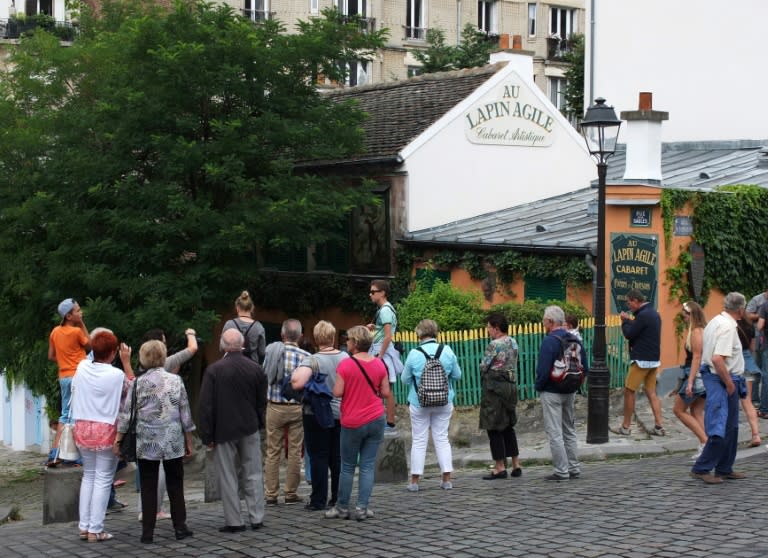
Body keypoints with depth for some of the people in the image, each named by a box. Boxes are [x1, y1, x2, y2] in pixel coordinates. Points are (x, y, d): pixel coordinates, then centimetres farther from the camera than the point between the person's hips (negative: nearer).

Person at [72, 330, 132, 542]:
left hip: (82, 428, 5)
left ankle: (84, 527, 16)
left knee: (88, 475, 17)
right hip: (107, 430, -5)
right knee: (103, 479, 2)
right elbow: (132, 389, 3)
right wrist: (126, 363, 4)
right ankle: (95, 530, 1)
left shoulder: (82, 368, -4)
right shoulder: (117, 375, -15)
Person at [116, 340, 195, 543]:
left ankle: (148, 532, 6)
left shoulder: (138, 383, -5)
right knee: (175, 485, 11)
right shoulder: (176, 380, -3)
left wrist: (118, 439, 2)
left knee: (148, 487, 6)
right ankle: (180, 527, 13)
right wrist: (189, 441, 9)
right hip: (173, 442, 0)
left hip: (146, 443, 0)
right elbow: (185, 414, 1)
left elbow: (126, 413, -5)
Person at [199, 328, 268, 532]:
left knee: (228, 477, 4)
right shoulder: (256, 369, -1)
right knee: (253, 475, 10)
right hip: (250, 429, 3)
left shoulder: (214, 370, -12)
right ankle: (257, 518, 11)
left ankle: (234, 521, 6)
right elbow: (262, 402, 8)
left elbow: (206, 406, -11)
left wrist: (207, 435, -5)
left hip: (224, 430, -3)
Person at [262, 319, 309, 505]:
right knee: (295, 452, 8)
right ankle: (291, 493, 11)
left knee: (272, 452, 8)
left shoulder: (270, 350, -4)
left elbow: (264, 376, 5)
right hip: (297, 408, -1)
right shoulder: (306, 357, -8)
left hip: (274, 407, 1)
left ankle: (271, 494, 9)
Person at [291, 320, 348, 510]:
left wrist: (295, 373, -7)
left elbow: (297, 383, -28)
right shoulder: (345, 358, -1)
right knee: (338, 457, 12)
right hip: (341, 413, 4)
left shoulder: (312, 361, -16)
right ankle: (338, 498, 16)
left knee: (318, 457, 1)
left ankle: (318, 500, 3)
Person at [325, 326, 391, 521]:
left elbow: (337, 392, -14)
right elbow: (386, 392, 3)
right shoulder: (379, 364, 1)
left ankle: (342, 507, 15)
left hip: (352, 423, -3)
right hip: (376, 420, 3)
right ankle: (362, 508, 3)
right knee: (368, 465, 5)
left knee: (348, 466, 8)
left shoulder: (346, 364, -12)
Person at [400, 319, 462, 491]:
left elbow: (405, 379, -5)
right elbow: (457, 375, 2)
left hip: (419, 403, -2)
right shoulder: (447, 351, -7)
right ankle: (447, 479, 9)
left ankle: (415, 481, 7)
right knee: (442, 439, 11)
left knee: (419, 441, 6)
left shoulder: (414, 354, -14)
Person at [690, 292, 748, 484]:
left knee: (731, 427, 18)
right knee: (722, 429, -6)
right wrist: (729, 384, -19)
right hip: (722, 381, -11)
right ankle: (701, 469, -2)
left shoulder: (715, 321, 11)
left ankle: (724, 469, 25)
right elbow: (718, 359, -29)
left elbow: (701, 350, 19)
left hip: (713, 376, 11)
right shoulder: (727, 327, -20)